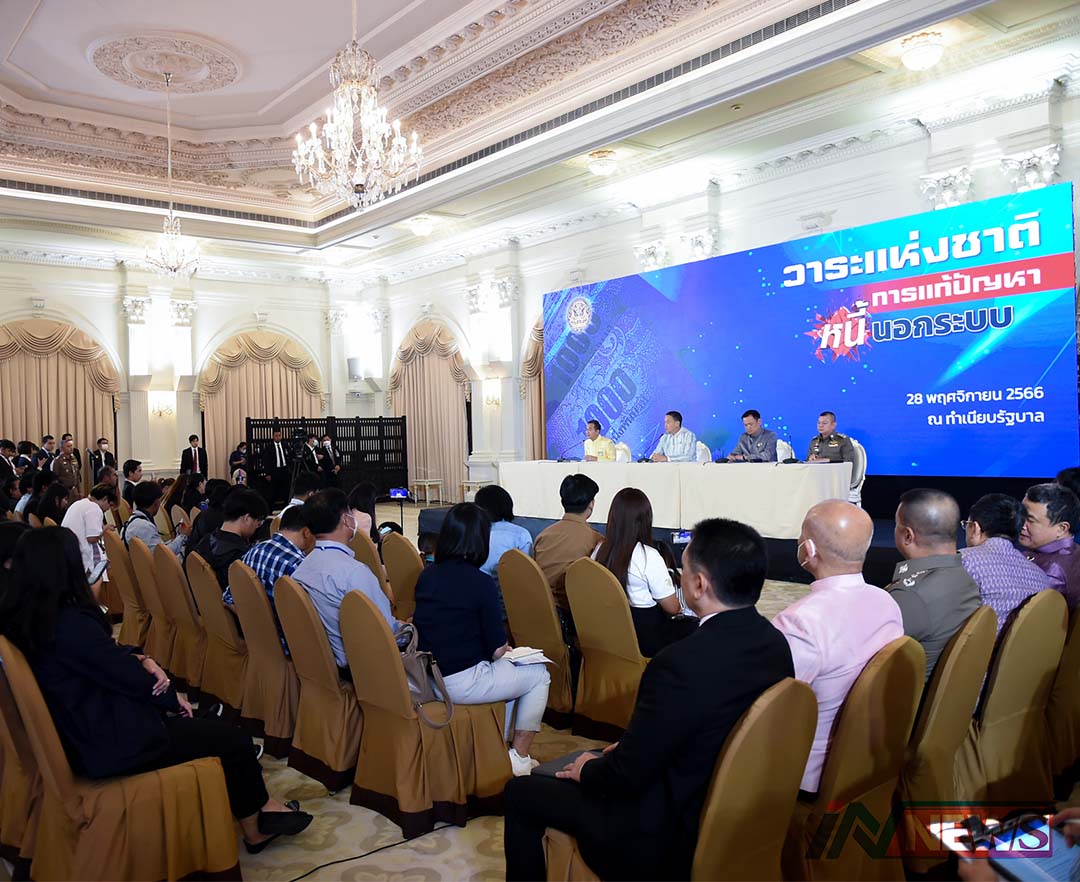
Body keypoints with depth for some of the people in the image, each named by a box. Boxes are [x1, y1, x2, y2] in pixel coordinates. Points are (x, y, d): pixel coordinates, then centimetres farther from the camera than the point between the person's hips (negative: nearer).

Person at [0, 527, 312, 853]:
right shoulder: (70, 624, -29)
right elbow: (128, 677, -19)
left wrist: (142, 660, -7)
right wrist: (174, 699, -2)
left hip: (78, 736, 10)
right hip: (111, 744, -10)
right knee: (233, 740, 2)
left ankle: (257, 806, 27)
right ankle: (258, 824, 24)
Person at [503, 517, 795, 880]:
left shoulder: (683, 663, -34)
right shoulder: (775, 643, -8)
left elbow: (626, 776, -23)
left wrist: (588, 769, -1)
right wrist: (629, 748, 11)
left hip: (667, 838, -8)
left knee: (520, 791, 9)